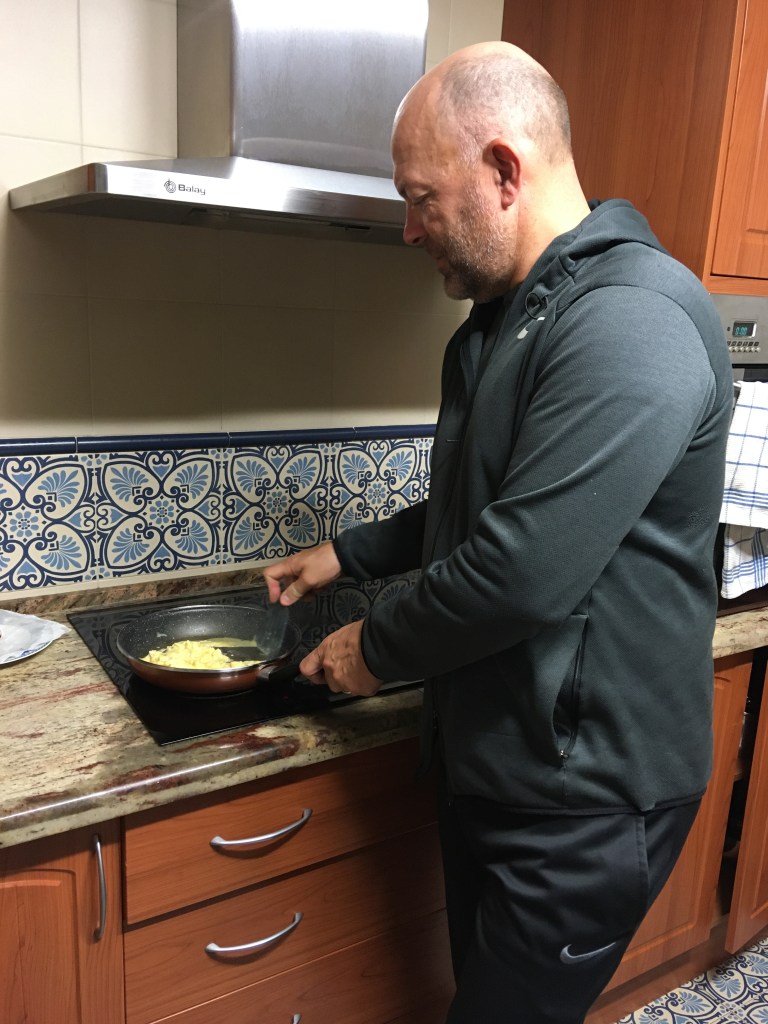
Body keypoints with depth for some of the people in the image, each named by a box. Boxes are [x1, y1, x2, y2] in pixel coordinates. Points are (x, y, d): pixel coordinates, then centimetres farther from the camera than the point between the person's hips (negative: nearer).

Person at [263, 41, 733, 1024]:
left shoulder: (632, 324, -24)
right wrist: (345, 555, 13)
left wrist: (379, 649, -13)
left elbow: (525, 570, -29)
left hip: (582, 799, -9)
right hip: (491, 760, 9)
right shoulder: (507, 318, 9)